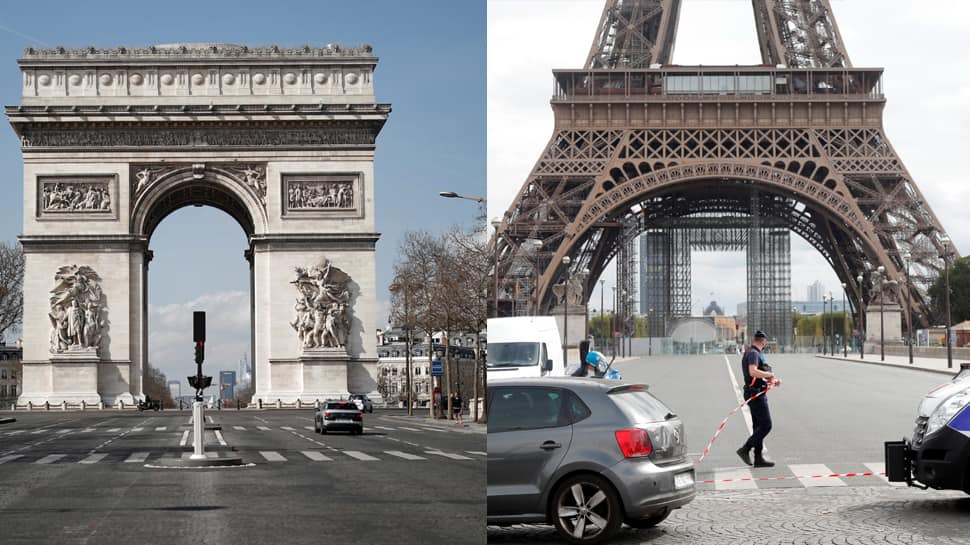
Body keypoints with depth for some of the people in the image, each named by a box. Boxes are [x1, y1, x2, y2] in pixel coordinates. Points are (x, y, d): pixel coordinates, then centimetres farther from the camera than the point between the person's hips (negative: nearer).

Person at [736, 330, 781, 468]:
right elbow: (753, 372, -29)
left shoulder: (754, 353, 19)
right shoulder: (753, 353, -13)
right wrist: (769, 374, -14)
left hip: (757, 394, 10)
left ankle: (759, 458, 11)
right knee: (766, 425, -11)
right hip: (756, 394, -10)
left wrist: (772, 381, 18)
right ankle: (745, 449, -9)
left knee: (759, 426, 10)